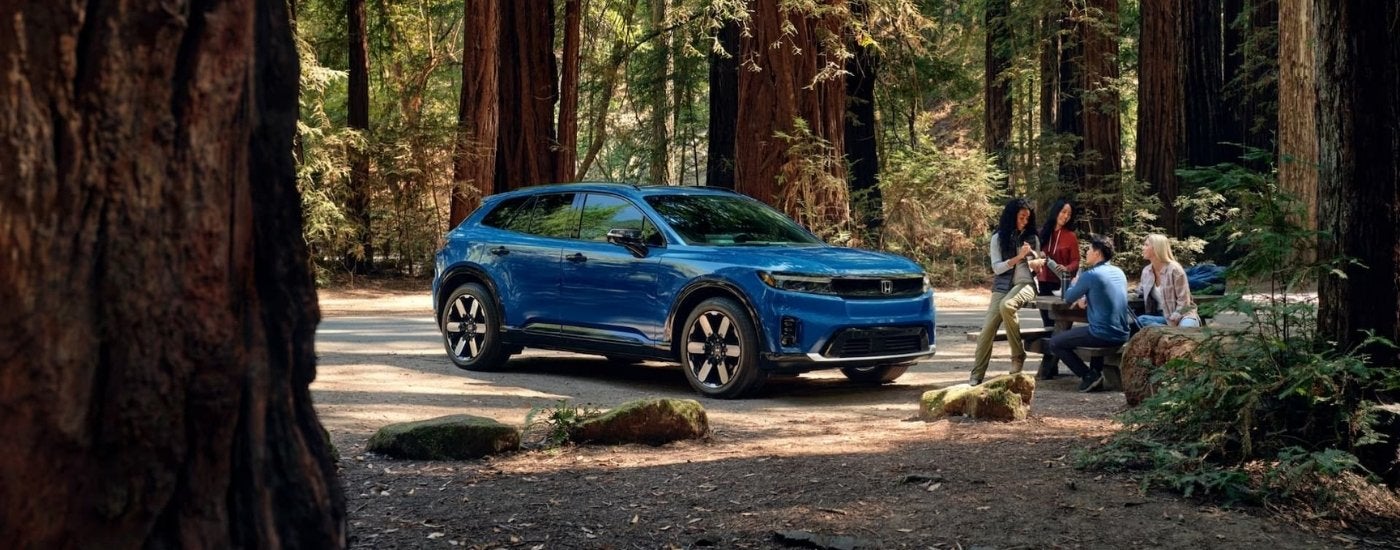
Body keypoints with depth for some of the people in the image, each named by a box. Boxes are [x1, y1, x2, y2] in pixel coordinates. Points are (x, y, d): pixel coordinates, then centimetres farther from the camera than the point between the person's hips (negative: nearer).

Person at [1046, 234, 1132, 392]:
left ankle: (1090, 376, -1)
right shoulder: (1119, 272, 10)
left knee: (1054, 342, 7)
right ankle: (1096, 374, 27)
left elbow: (1068, 298, 1)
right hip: (1122, 336, 8)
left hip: (1103, 336, -8)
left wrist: (1074, 283, 20)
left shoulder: (1090, 275, -13)